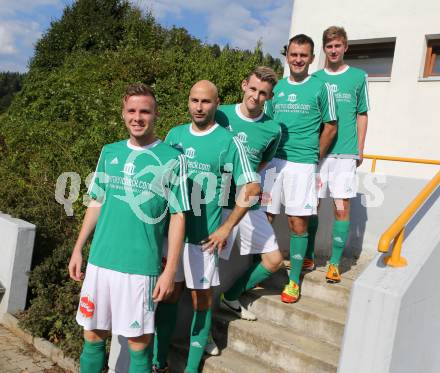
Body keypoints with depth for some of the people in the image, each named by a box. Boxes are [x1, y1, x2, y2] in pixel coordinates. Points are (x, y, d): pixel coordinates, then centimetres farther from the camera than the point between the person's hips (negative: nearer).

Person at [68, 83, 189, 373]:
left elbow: (178, 217, -7)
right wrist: (78, 248, 12)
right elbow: (97, 203, 14)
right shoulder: (109, 152, 7)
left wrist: (170, 270, -10)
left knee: (138, 340, 7)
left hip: (140, 266, -4)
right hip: (99, 261, 4)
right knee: (93, 334, 15)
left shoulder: (172, 159, -7)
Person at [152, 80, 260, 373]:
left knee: (202, 301, 8)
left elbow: (251, 188, -7)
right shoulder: (175, 135, 4)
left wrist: (226, 228, -9)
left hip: (204, 236, -3)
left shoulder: (228, 142, -8)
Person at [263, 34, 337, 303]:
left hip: (302, 165, -3)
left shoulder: (321, 88, 1)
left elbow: (330, 127, 5)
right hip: (272, 162, 3)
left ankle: (294, 280, 14)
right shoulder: (277, 88, 12)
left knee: (298, 223, 1)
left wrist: (314, 158, 5)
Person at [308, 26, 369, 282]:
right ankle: (308, 258, 20)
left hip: (345, 152, -1)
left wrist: (360, 150, 4)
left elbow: (362, 115, 9)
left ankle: (335, 264, 7)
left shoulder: (358, 76, 7)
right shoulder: (315, 78, 10)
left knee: (342, 208, -3)